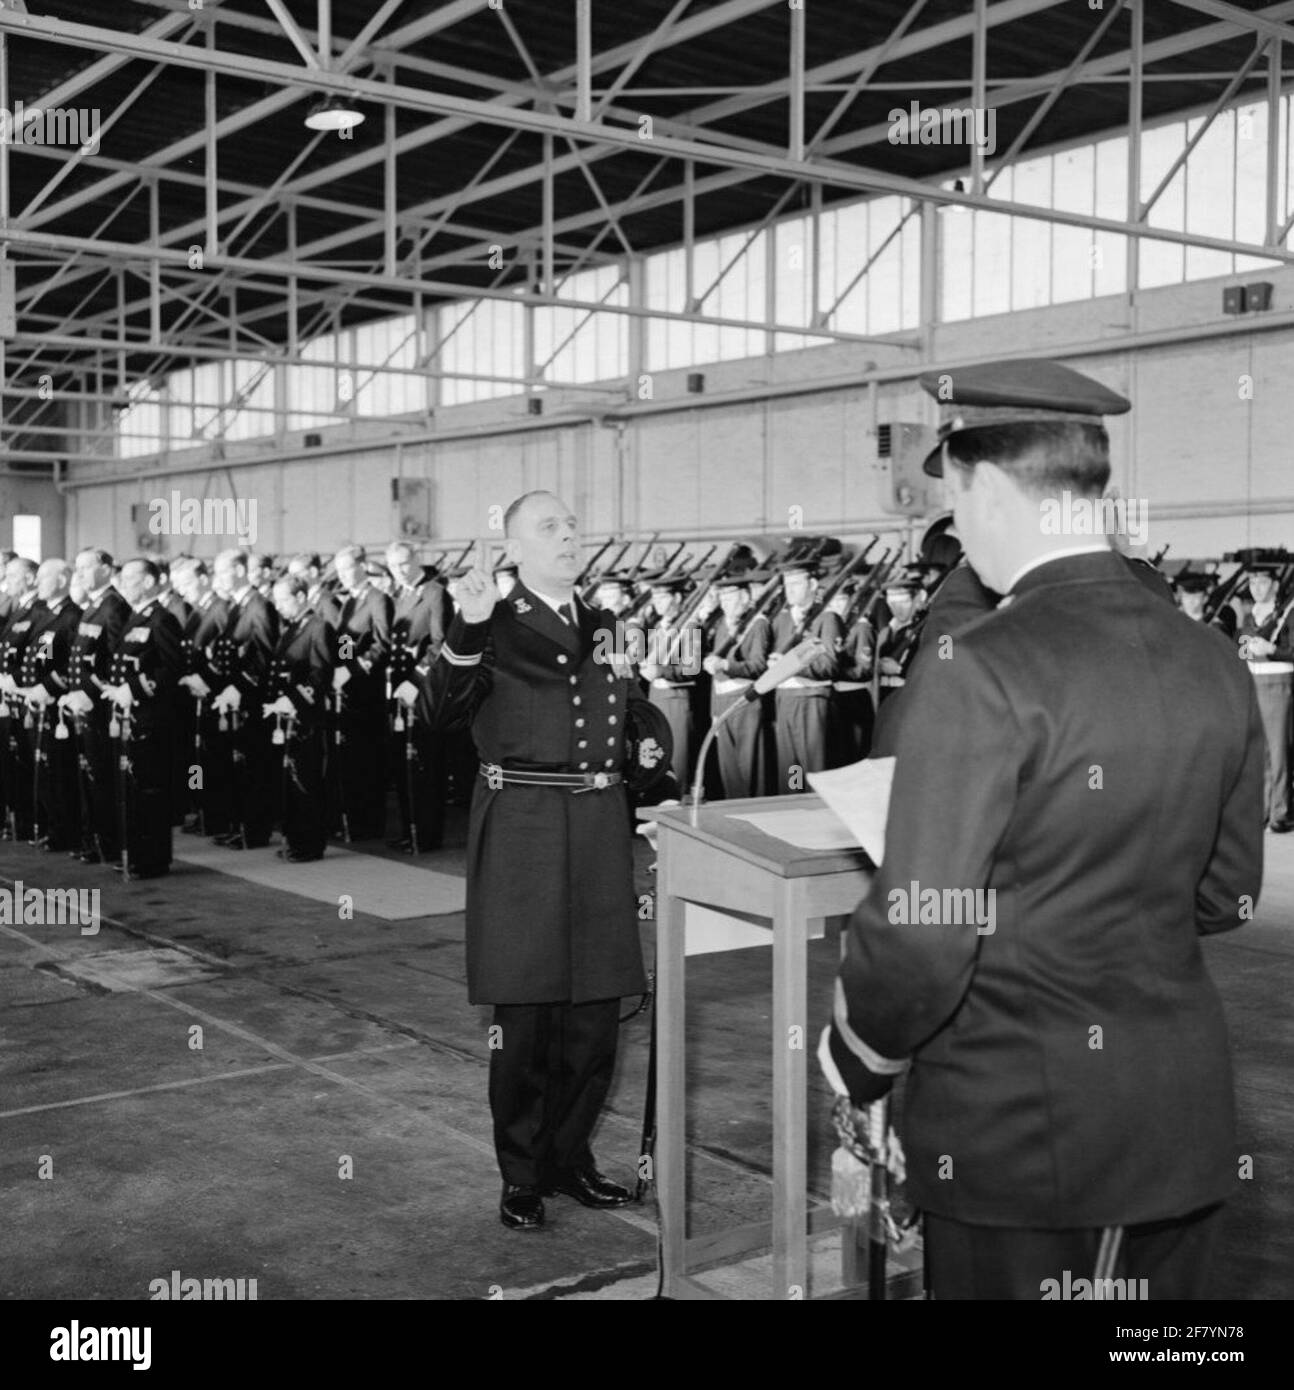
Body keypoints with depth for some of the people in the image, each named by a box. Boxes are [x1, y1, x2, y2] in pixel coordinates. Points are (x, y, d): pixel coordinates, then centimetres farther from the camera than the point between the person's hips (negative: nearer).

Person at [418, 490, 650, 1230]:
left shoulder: (601, 623, 15)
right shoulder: (496, 627, -3)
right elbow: (441, 709, -21)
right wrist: (468, 630, -32)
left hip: (600, 827, 5)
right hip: (523, 828, -5)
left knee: (595, 1009, 9)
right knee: (526, 1011, 1)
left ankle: (571, 1154, 26)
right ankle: (523, 1174, 14)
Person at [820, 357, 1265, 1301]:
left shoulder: (979, 673, -20)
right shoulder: (1217, 666, 0)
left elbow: (921, 934, -19)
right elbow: (1225, 895, 10)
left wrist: (853, 1067, -2)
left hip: (1016, 1133, -6)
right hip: (1188, 1122, 6)